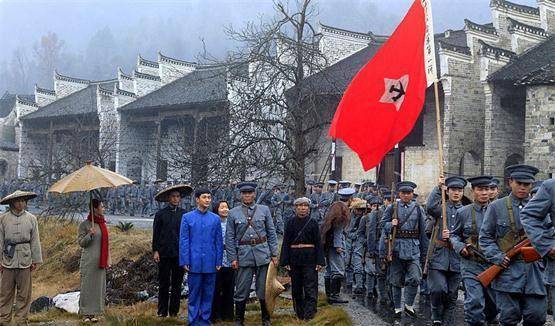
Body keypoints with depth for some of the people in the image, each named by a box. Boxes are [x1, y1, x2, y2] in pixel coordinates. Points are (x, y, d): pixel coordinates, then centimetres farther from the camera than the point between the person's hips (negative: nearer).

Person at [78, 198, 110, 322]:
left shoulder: (102, 223, 11)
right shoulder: (85, 224, -7)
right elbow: (81, 242, -7)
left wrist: (108, 258, 12)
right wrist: (90, 234, -24)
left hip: (100, 261, 6)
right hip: (89, 261, -6)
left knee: (99, 286, 7)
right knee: (87, 286, -2)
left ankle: (93, 313, 13)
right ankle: (86, 313, 4)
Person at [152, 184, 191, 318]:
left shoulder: (184, 214, 4)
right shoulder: (161, 214, 2)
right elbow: (155, 234, 4)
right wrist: (155, 250, -1)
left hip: (179, 254, 1)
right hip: (164, 254, -1)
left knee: (177, 284, 6)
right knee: (164, 284, 5)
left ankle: (174, 312, 14)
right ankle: (162, 312, 12)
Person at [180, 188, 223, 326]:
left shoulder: (215, 219, 6)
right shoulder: (187, 217, 1)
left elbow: (219, 242, 8)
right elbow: (183, 241, 0)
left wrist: (219, 262, 3)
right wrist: (185, 261, -5)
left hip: (210, 263, 2)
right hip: (195, 263, -2)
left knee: (208, 294, 7)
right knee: (194, 293, 3)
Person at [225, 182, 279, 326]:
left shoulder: (264, 210, 6)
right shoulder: (233, 213, 3)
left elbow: (271, 233, 7)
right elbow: (229, 238, 4)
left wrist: (274, 254, 3)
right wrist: (233, 258, -2)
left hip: (262, 253, 1)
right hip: (244, 254, -1)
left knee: (264, 289, 7)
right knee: (241, 291, 2)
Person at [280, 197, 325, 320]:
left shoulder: (313, 223, 3)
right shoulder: (291, 223, 5)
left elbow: (318, 243, 2)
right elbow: (286, 243, 5)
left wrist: (319, 261, -4)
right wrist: (285, 261, -1)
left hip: (309, 258, -2)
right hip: (294, 258, 2)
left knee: (310, 287, -7)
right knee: (296, 287, 9)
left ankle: (309, 314, -9)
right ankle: (299, 313, 19)